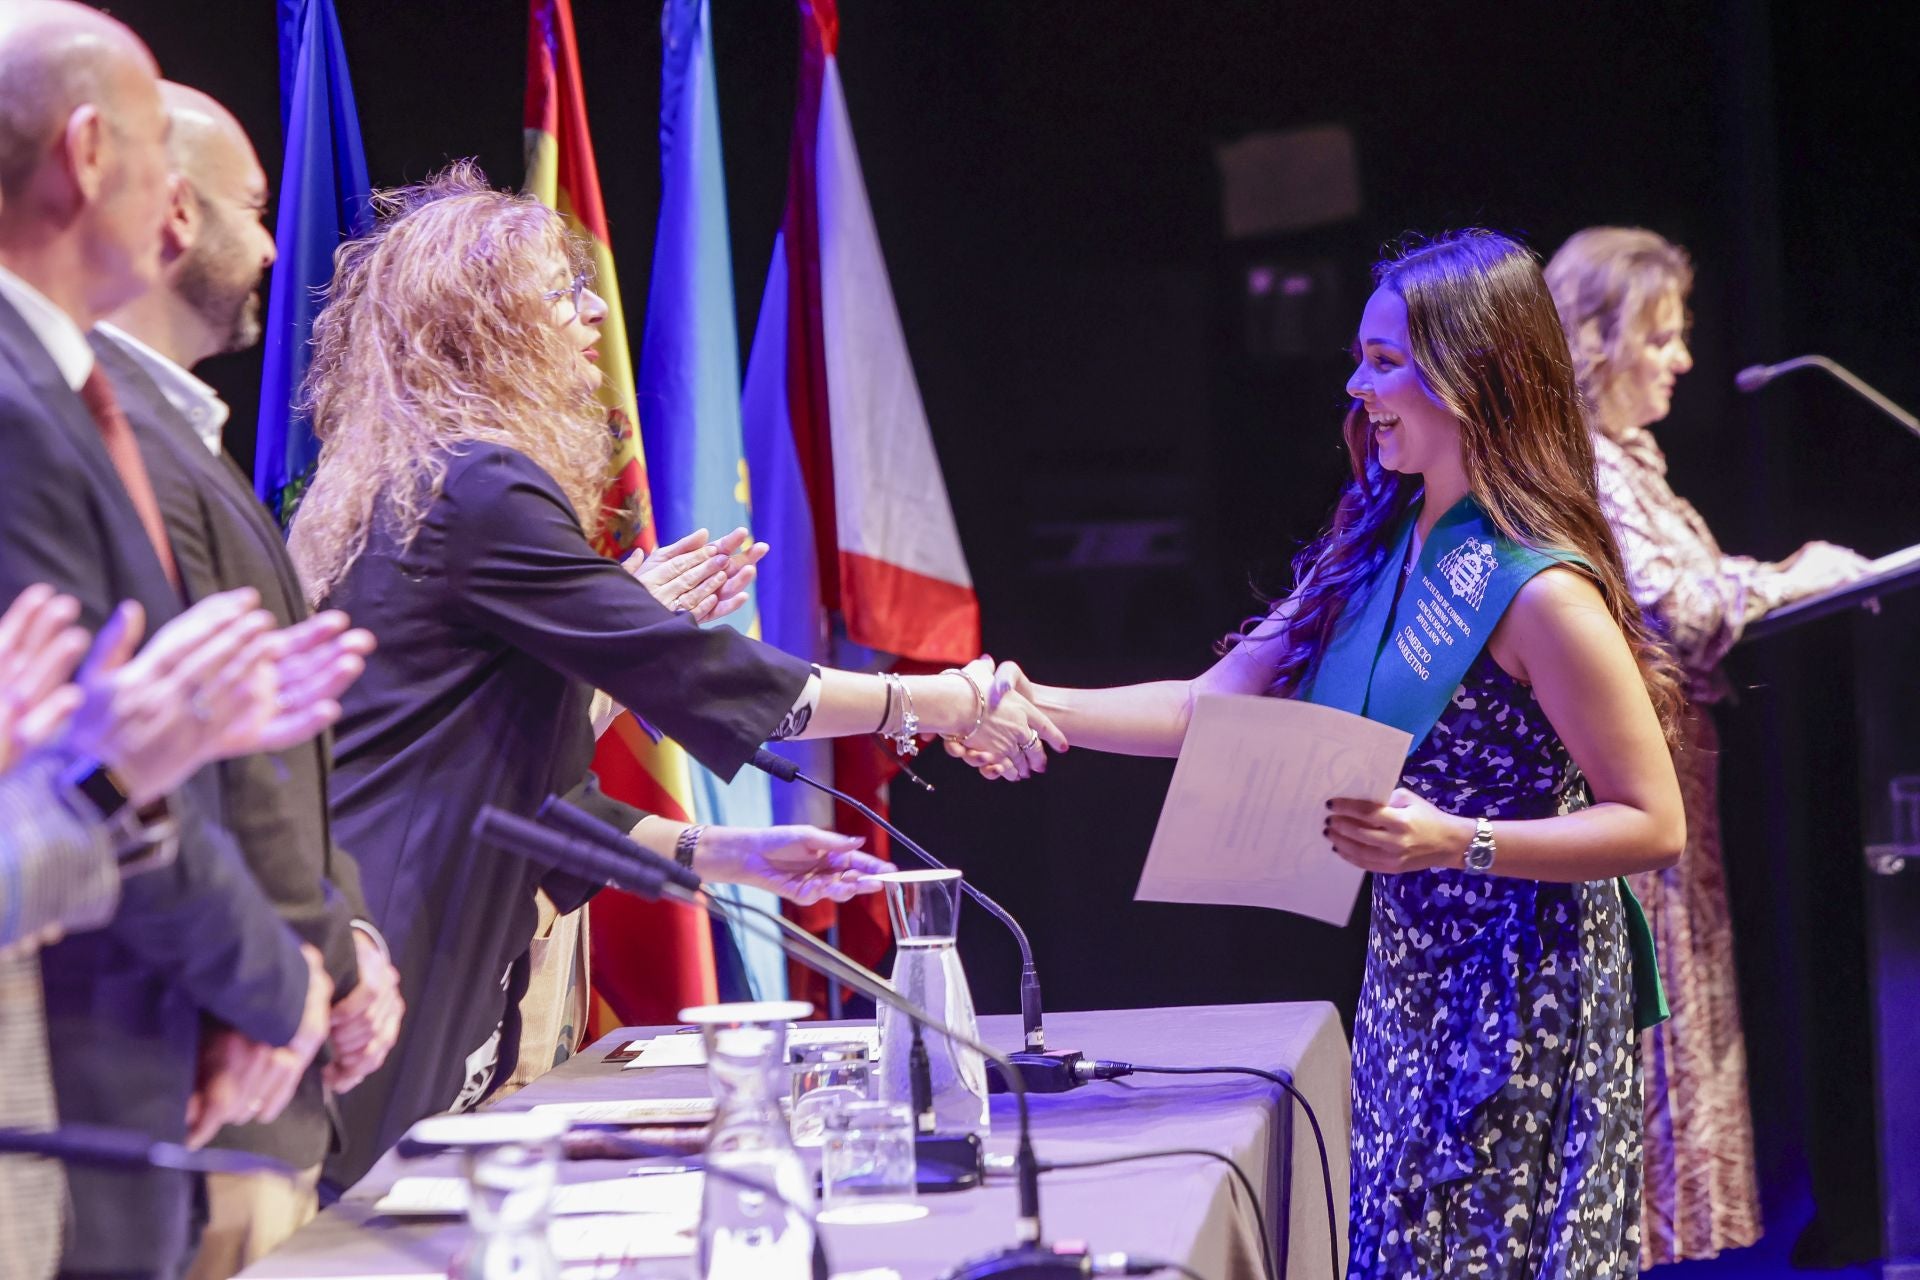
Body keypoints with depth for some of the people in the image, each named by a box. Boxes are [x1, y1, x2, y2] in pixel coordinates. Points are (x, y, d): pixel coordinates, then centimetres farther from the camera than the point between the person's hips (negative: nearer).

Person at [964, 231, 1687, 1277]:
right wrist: (1043, 708, -5)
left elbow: (1654, 825, -17)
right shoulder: (1377, 554, 7)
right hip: (1411, 986, 8)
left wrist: (1457, 842, -26)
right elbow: (1218, 707, 7)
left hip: (1527, 1007, -8)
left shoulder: (1538, 591, -18)